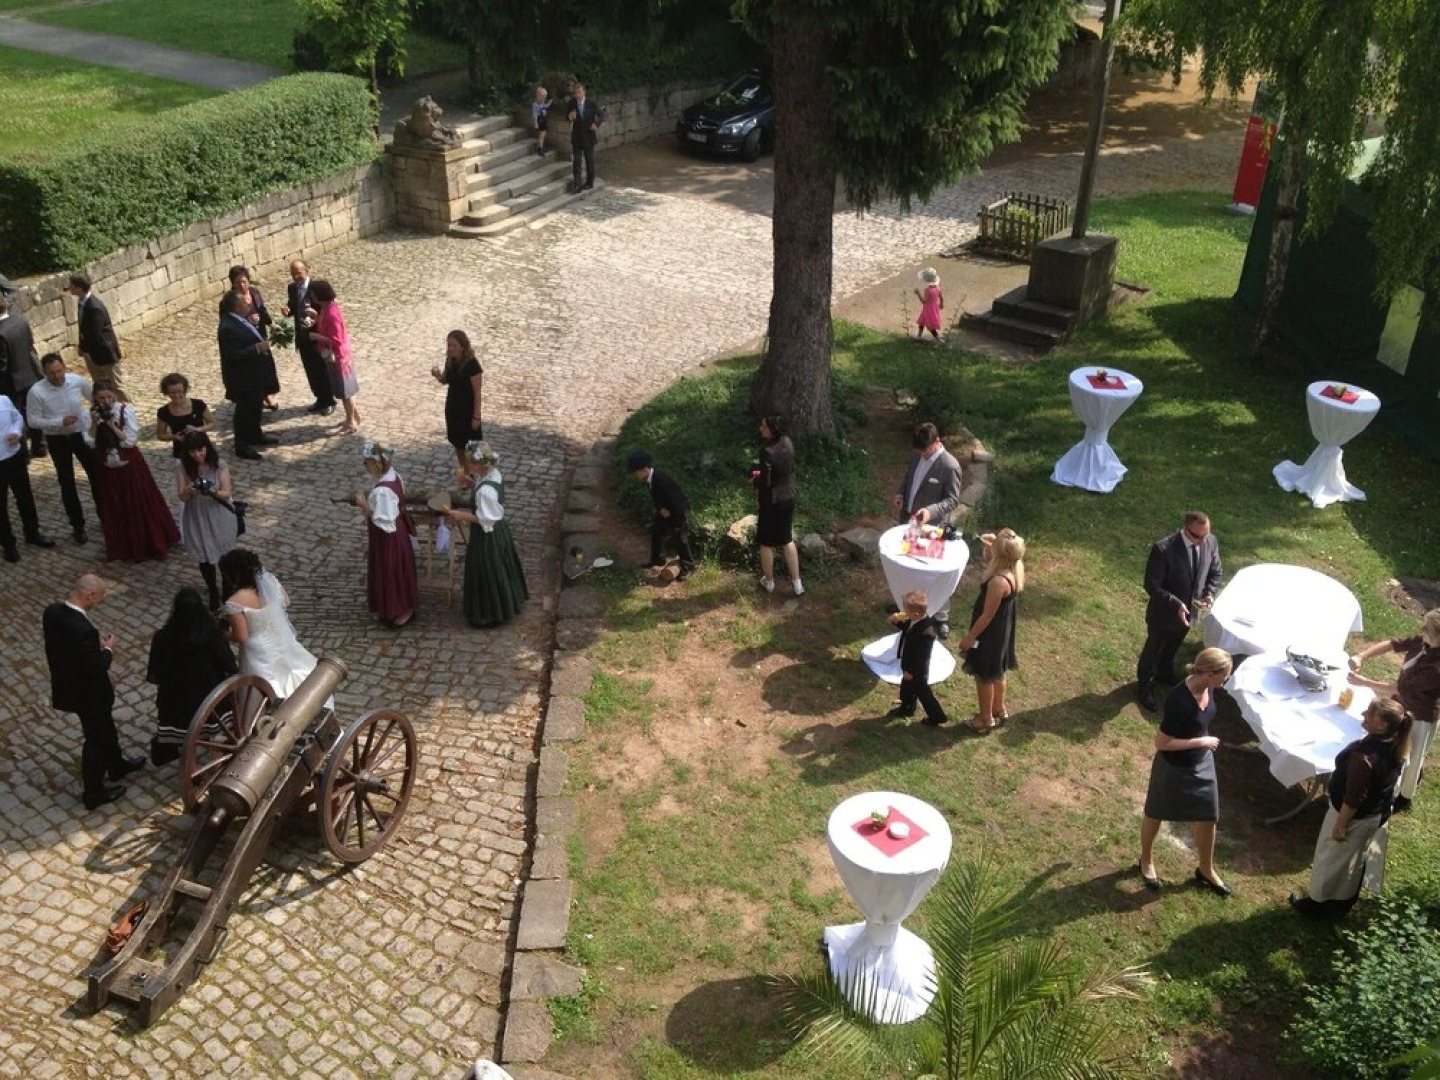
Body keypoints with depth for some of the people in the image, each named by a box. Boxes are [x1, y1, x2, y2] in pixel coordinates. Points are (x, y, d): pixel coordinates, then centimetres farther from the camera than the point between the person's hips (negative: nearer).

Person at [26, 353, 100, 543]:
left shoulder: (77, 381, -16)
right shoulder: (36, 392, -23)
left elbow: (95, 397, 4)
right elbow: (32, 421, -16)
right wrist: (60, 422, -27)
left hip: (81, 434, 2)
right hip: (57, 440, -2)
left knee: (96, 475, 12)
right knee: (67, 483, 9)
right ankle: (77, 525, 24)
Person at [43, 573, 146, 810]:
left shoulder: (52, 612, -10)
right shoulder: (83, 629, -37)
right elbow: (96, 669, -29)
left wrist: (96, 645, 1)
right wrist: (108, 649, -12)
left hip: (67, 684, 9)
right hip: (87, 692, -9)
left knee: (105, 727, 30)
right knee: (96, 738, 15)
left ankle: (117, 765, 53)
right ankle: (93, 792, 33)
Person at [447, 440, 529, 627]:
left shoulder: (485, 491, -35)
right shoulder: (494, 473, -8)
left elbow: (485, 519, -26)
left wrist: (461, 515, -20)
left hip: (487, 536, -9)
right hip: (499, 530, 9)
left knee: (488, 575, 11)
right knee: (501, 570, 27)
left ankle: (489, 614, 30)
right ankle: (509, 601, 46)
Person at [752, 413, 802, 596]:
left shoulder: (767, 451, -28)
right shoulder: (787, 442, -4)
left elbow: (765, 482, -24)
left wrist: (755, 480, -3)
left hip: (772, 501, -7)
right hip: (789, 497, 7)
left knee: (766, 543, 14)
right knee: (787, 540, 20)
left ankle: (769, 582, 30)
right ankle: (796, 584, 23)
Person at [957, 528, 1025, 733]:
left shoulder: (999, 581, -36)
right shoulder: (1015, 569, -11)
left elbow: (987, 616, -26)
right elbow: (991, 560, 14)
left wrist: (969, 637, -14)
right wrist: (991, 545, -6)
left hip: (989, 634, -8)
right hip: (1002, 631, 8)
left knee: (984, 676, 13)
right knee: (997, 672, 27)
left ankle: (986, 719, 31)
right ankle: (999, 710, 46)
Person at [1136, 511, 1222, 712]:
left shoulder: (1211, 542, -16)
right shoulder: (1163, 549, -33)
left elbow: (1215, 573, 0)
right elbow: (1151, 585, -25)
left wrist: (1210, 594, -18)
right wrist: (1175, 604, -33)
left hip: (1189, 611, 5)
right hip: (1164, 613, -5)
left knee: (1172, 647, 31)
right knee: (1153, 649, 20)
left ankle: (1165, 672, 60)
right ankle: (1144, 684, 44)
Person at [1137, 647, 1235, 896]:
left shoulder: (1207, 688, -13)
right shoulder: (1180, 701, -37)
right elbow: (1161, 743, -29)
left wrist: (1205, 744, 18)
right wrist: (1201, 742, -24)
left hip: (1202, 762, 7)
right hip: (1174, 767, -7)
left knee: (1208, 817, 20)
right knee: (1156, 815, 20)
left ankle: (1206, 871, 43)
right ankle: (1146, 861, 45)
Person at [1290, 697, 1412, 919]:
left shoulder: (1364, 755, -38)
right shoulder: (1394, 747, -12)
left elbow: (1354, 798, -30)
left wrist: (1340, 825, -17)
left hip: (1355, 817, -7)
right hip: (1378, 815, 7)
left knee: (1333, 858, 15)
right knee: (1356, 857, 26)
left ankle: (1317, 903, 33)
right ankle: (1345, 899, 46)